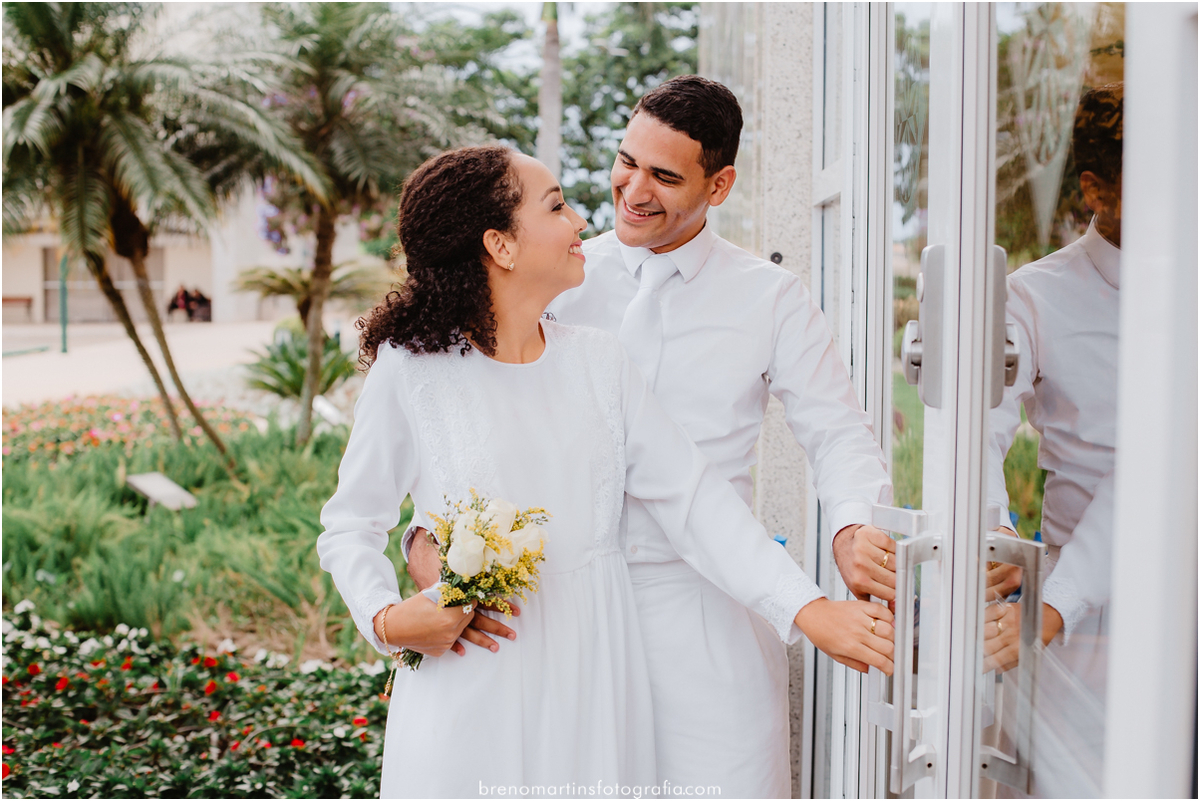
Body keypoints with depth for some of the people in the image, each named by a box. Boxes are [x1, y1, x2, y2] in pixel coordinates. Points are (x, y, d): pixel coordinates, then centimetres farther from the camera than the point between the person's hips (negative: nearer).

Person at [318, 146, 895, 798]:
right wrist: (387, 618, -18)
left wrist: (806, 607, -10)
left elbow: (691, 497, -1)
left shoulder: (599, 362, 4)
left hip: (592, 680, 4)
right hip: (470, 688, -3)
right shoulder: (409, 370, -7)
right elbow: (350, 527, 0)